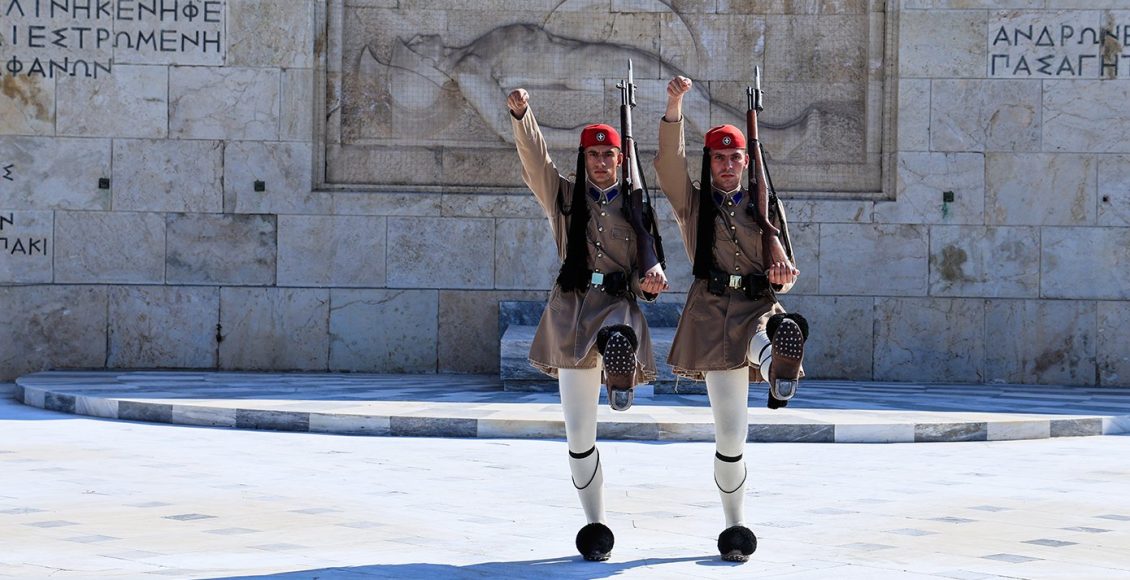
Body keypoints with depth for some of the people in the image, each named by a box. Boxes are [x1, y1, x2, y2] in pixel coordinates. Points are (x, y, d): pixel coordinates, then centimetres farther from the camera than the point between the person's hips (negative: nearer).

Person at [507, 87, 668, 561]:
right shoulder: (564, 197, 8)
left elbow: (648, 266, 9)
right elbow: (534, 160, -7)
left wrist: (653, 281, -15)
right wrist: (521, 114, -23)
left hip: (619, 302, -1)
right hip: (573, 308, 1)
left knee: (617, 344, -45)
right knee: (579, 435, 2)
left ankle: (620, 382, -12)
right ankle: (595, 524, 12)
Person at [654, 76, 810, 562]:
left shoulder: (766, 207, 15)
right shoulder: (692, 204, 12)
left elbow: (786, 273, 15)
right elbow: (669, 161, -6)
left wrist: (782, 276, -10)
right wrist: (674, 108, -18)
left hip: (761, 307, 2)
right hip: (715, 315, -2)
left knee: (778, 337, -39)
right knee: (730, 435, -3)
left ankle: (780, 375, -71)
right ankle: (735, 527, 7)